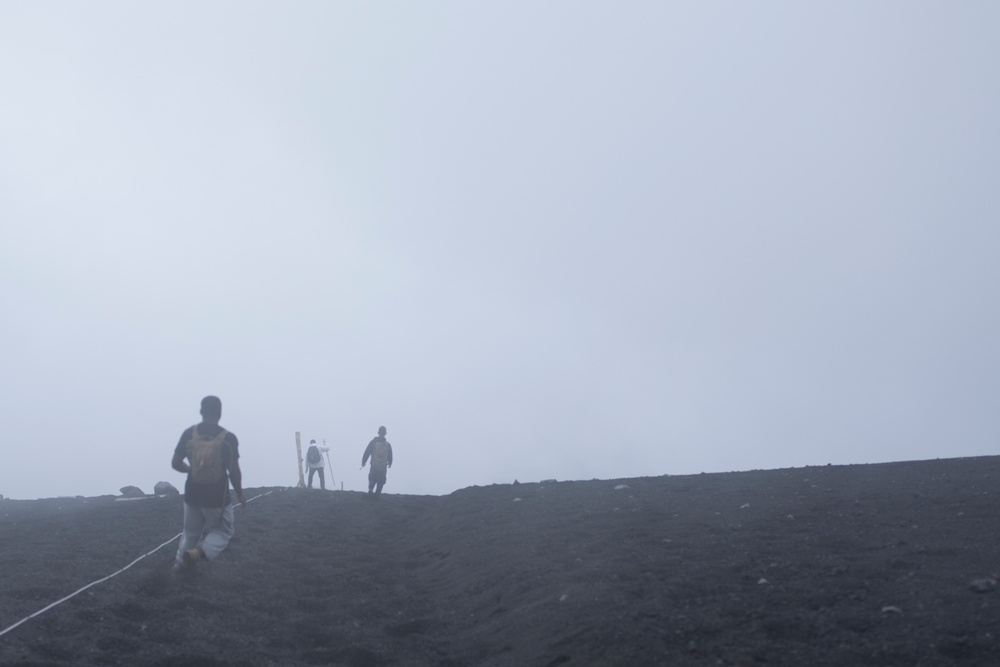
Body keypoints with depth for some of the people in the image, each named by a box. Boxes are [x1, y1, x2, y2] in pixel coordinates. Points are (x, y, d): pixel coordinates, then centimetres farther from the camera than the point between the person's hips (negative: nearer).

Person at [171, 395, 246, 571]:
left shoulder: (188, 434, -4)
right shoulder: (228, 438, -12)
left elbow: (176, 463, 3)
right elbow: (234, 472, -9)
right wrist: (240, 494, 7)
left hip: (192, 495, 3)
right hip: (217, 497, -3)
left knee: (190, 532, 24)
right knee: (222, 531, 13)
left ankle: (180, 565, 24)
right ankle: (198, 552, -14)